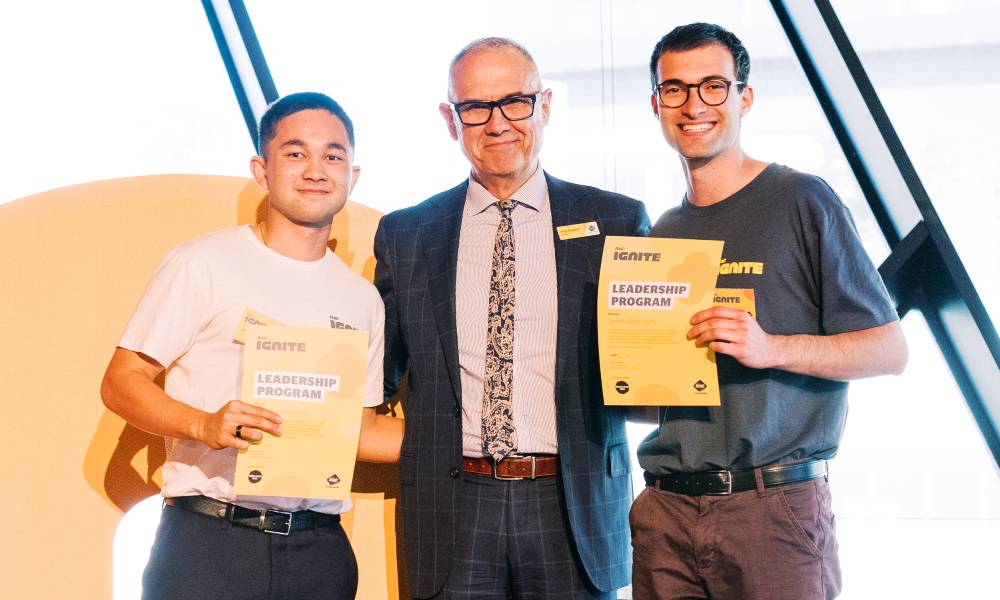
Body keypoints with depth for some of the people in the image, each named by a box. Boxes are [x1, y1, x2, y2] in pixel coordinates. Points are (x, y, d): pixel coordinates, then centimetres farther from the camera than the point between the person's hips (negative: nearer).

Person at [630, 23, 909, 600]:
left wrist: (771, 348, -18)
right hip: (666, 509, 5)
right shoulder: (662, 233, 14)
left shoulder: (803, 201, -2)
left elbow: (890, 349, -4)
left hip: (776, 507, -4)